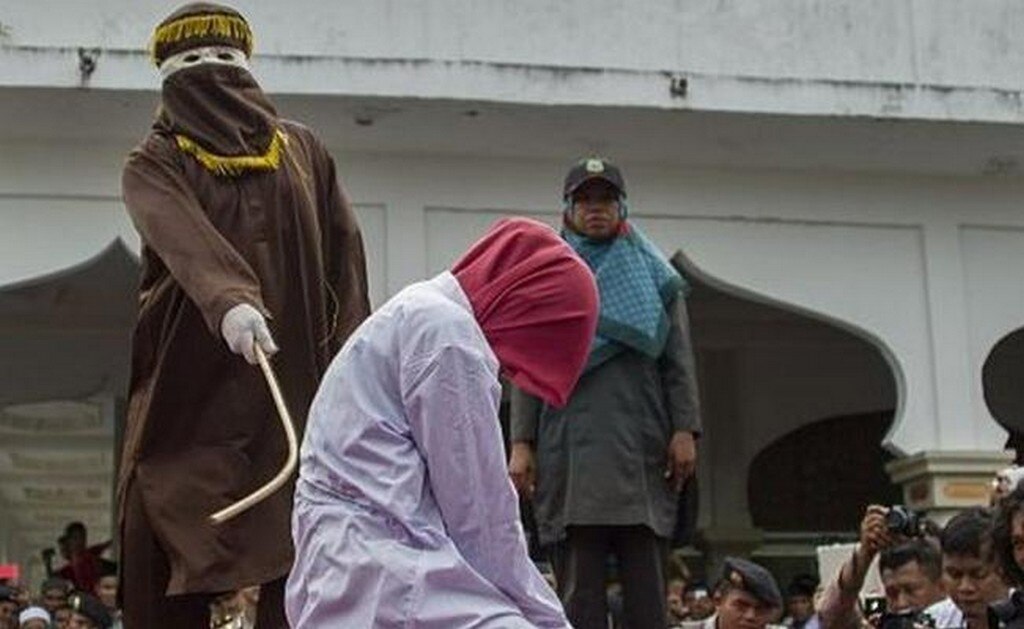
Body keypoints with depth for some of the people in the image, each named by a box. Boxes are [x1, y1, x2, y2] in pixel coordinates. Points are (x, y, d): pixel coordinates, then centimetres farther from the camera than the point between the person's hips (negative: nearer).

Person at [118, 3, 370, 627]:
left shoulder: (306, 151, 16)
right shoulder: (154, 165, 7)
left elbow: (346, 263, 10)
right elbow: (184, 236, -16)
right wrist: (228, 300, -36)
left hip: (298, 395, 1)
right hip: (186, 400, -1)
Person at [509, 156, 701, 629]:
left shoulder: (654, 275, 16)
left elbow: (678, 361, 8)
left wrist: (684, 431, -5)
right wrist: (521, 444, 0)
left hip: (642, 450, 0)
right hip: (568, 452, 0)